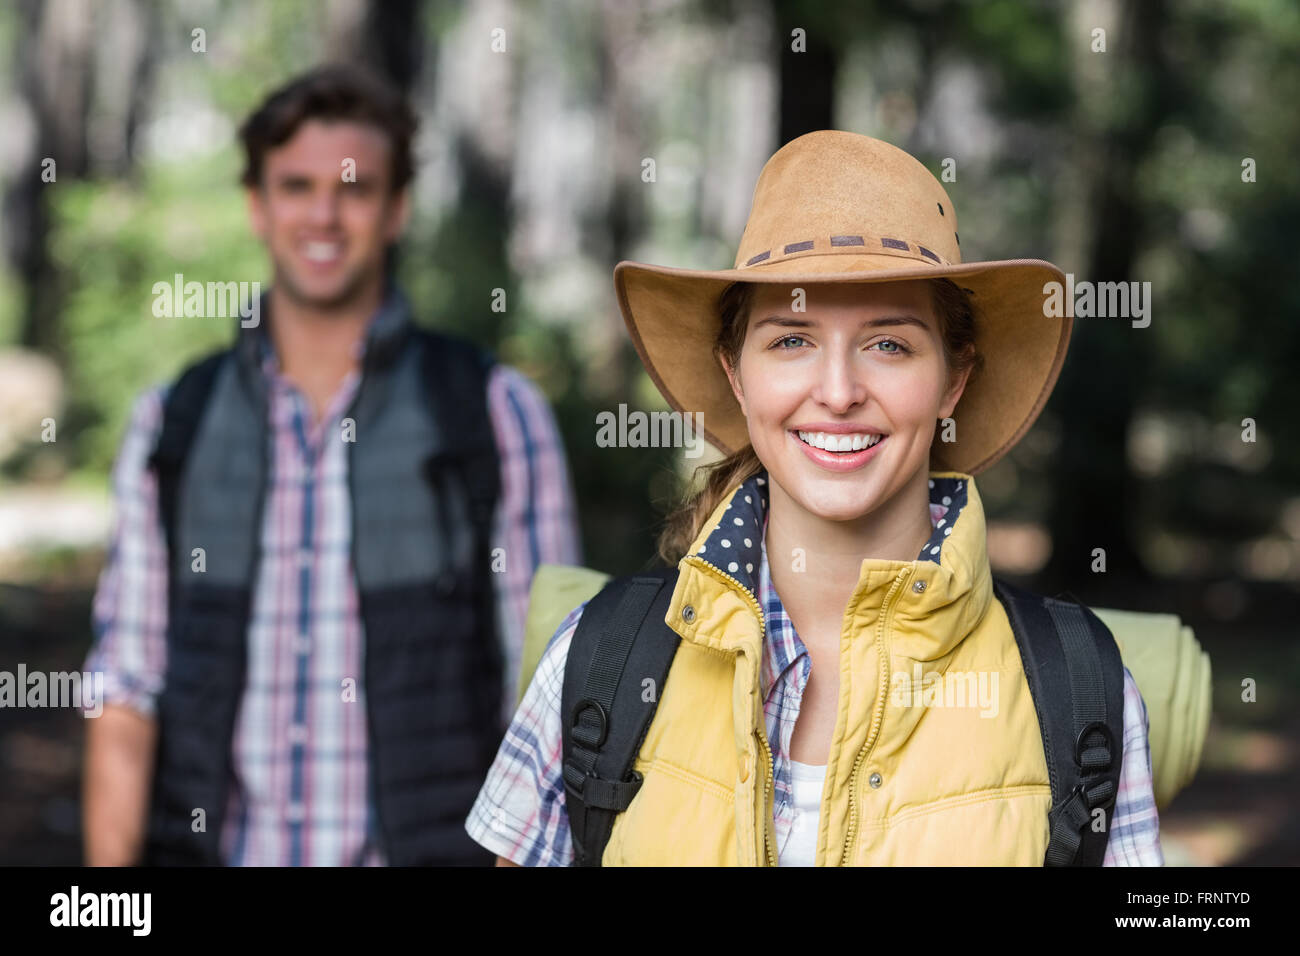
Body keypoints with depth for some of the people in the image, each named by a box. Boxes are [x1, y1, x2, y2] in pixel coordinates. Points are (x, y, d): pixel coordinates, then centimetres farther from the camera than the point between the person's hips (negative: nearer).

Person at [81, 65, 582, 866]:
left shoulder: (500, 417, 0)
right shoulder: (170, 428, 7)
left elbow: (543, 699, 0)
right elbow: (126, 693, 6)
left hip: (426, 845, -2)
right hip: (219, 847, 2)